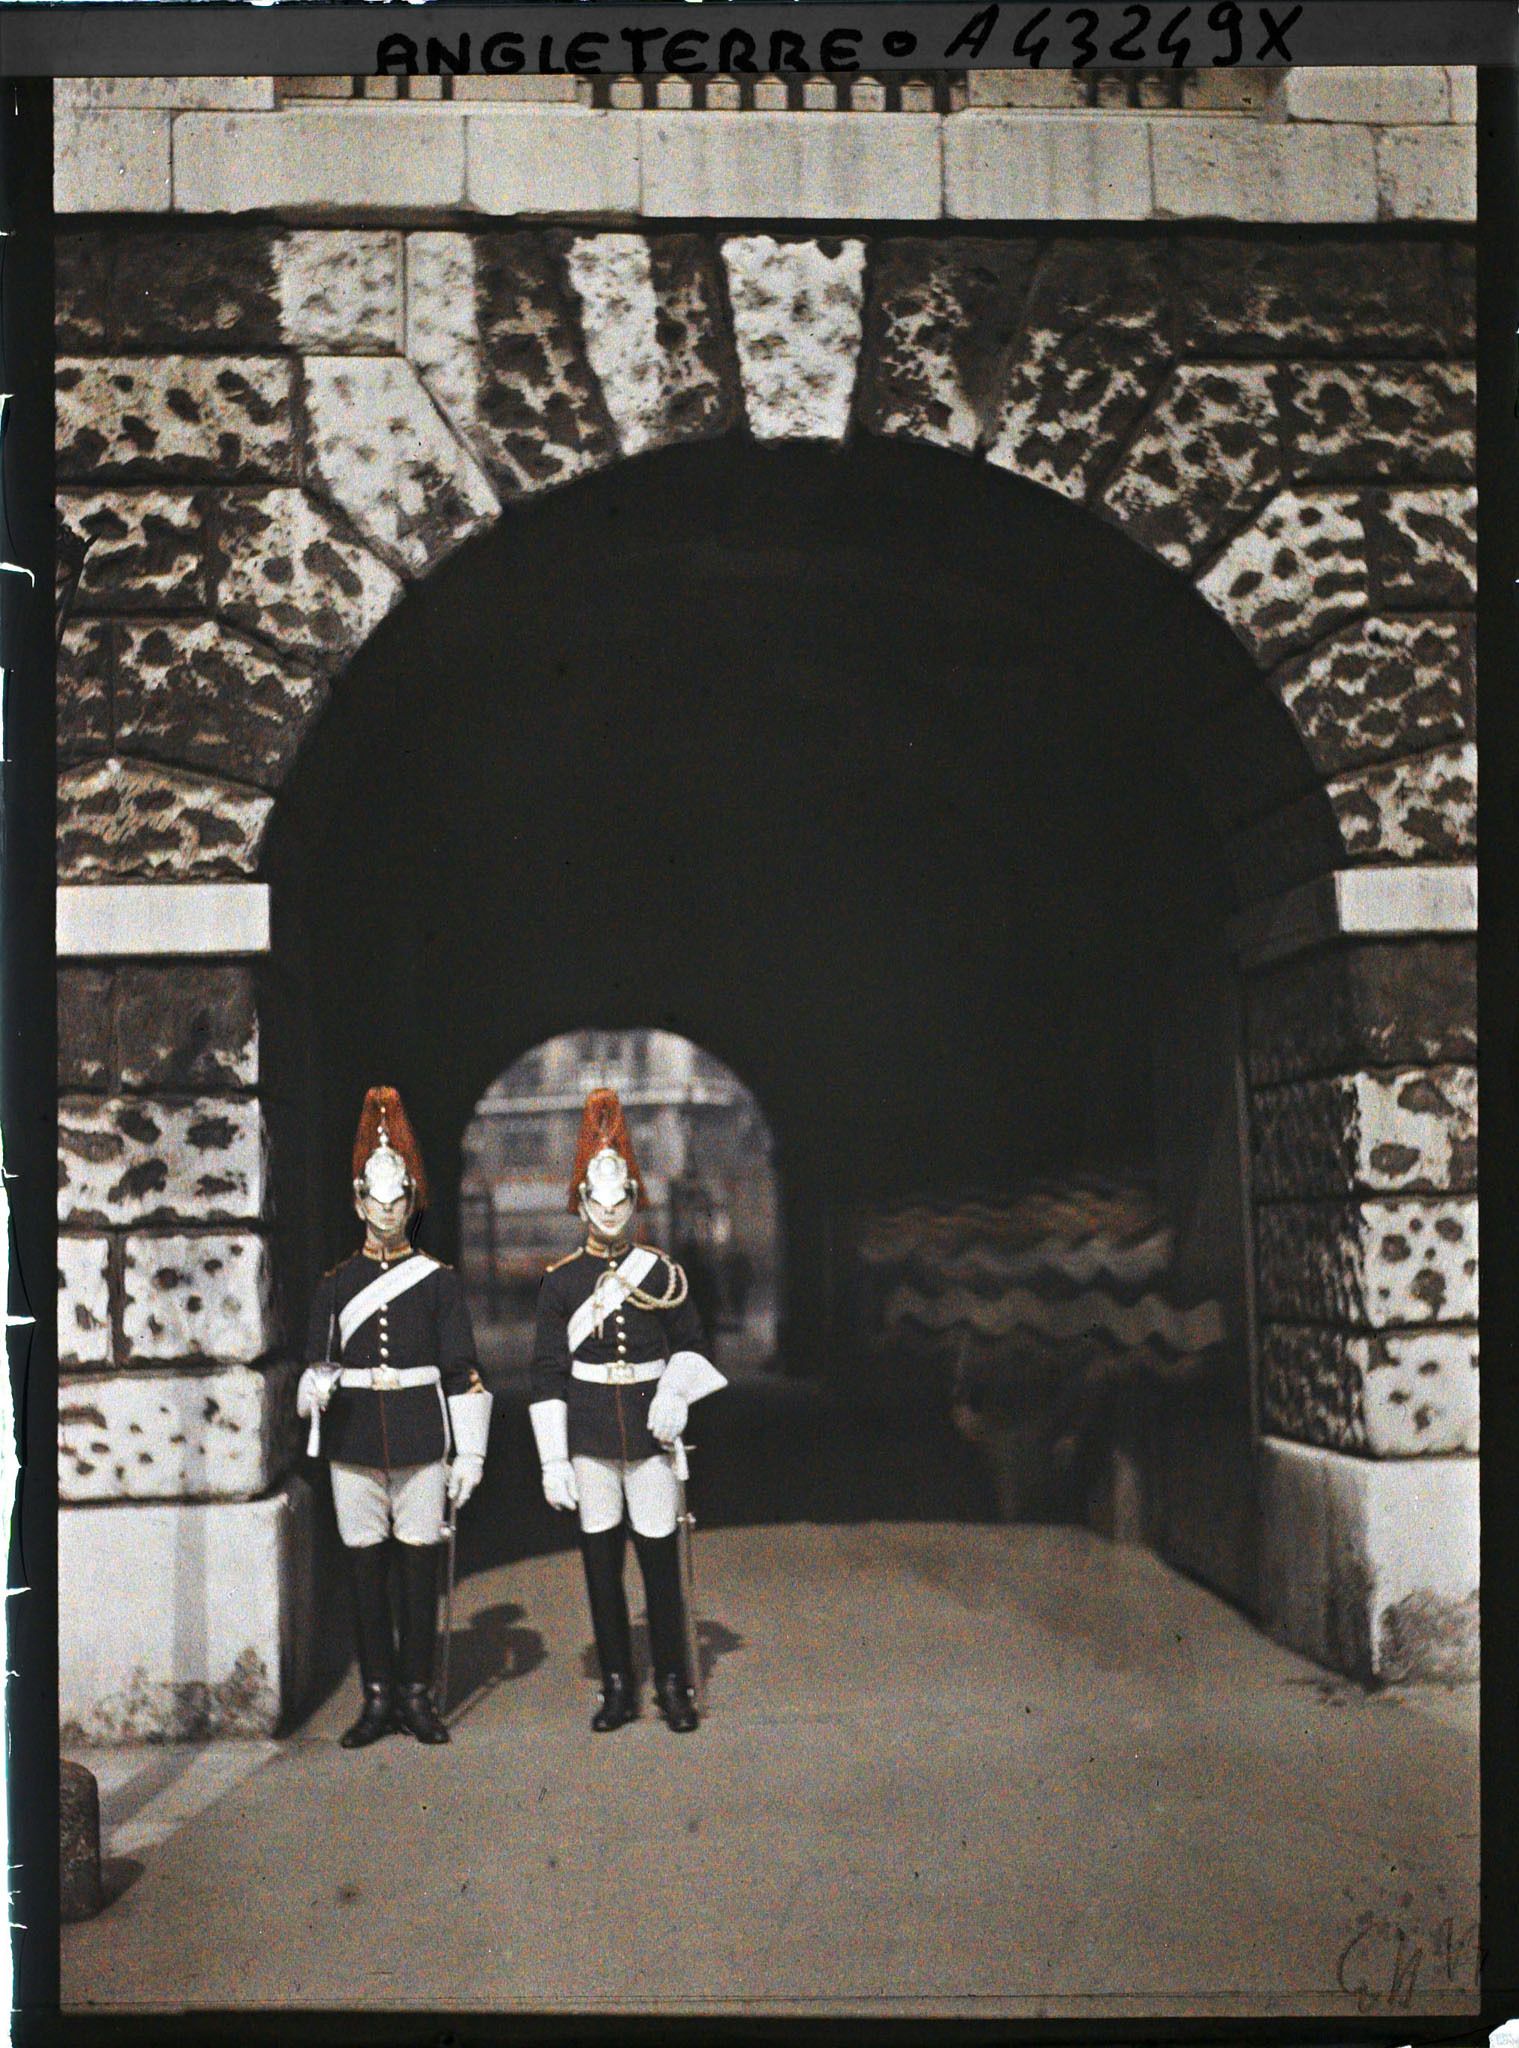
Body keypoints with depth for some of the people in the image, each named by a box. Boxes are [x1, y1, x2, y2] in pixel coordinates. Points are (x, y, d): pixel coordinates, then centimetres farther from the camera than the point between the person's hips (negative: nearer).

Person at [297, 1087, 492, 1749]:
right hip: (354, 1445, 2)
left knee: (419, 1568, 4)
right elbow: (316, 1363, 12)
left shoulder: (439, 1281, 2)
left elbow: (463, 1373, 1)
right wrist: (317, 1387, -12)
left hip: (422, 1443, -1)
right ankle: (378, 1699, 15)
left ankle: (417, 1695, 15)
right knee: (366, 1570, 6)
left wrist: (469, 1453, -3)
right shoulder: (334, 1284, 7)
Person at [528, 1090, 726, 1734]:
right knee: (600, 1562, 6)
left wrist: (674, 1393, -10)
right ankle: (617, 1688, 17)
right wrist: (552, 1461, -4)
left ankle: (674, 1685, 14)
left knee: (660, 1560, 2)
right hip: (588, 1440, 0)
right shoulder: (559, 1283, 1)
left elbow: (691, 1348, 12)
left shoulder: (664, 1275, 3)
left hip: (651, 1434, 0)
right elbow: (546, 1376, 1)